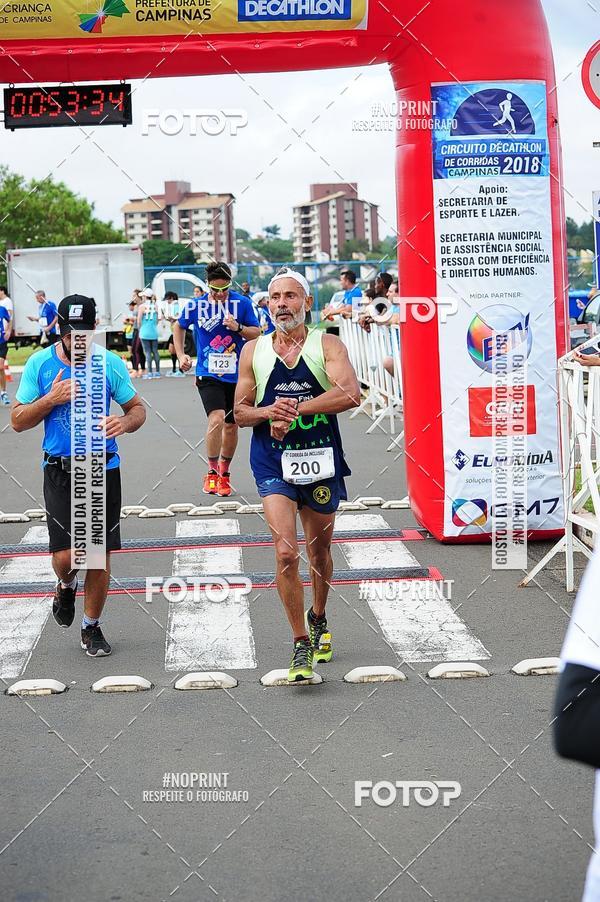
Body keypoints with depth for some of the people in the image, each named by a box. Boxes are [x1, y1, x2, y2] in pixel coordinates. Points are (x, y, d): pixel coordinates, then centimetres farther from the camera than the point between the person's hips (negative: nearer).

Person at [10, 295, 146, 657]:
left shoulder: (111, 363, 0)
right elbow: (18, 421, 3)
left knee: (100, 555, 4)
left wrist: (125, 421, -14)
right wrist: (52, 399, -14)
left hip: (104, 468, 1)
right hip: (60, 473, -1)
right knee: (67, 556, -9)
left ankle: (91, 626, 24)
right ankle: (66, 585, 29)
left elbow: (138, 407, 9)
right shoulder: (40, 364, -1)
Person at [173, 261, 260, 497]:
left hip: (236, 373, 2)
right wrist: (181, 355, 6)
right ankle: (212, 472, -6)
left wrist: (238, 327, -18)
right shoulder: (196, 305, -4)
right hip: (208, 373, -2)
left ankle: (224, 473, 30)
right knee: (216, 418, -21)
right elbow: (179, 327, 15)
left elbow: (257, 333, 1)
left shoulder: (242, 303, -5)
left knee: (231, 426, 10)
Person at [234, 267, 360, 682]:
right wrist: (269, 412, -14)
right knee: (286, 552, -15)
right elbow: (240, 412, 8)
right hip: (273, 463, 0)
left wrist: (295, 409, -22)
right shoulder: (253, 351, 4)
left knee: (319, 551, 16)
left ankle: (318, 618, 44)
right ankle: (301, 644, -4)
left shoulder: (327, 345, -3)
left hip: (321, 460, 0)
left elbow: (351, 394, -19)